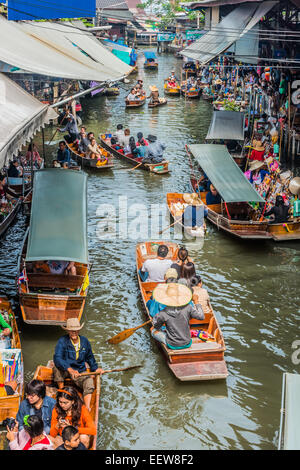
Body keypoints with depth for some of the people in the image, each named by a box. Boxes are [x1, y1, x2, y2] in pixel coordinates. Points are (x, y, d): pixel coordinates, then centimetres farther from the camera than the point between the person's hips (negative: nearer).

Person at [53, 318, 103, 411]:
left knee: (89, 381, -28)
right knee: (57, 366, -34)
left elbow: (89, 357, 22)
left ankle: (87, 409, -34)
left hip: (80, 372, 2)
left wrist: (95, 368, 10)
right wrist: (70, 369, -39)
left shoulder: (85, 341, 4)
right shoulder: (62, 341, -12)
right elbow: (57, 358, -26)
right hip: (64, 371, -2)